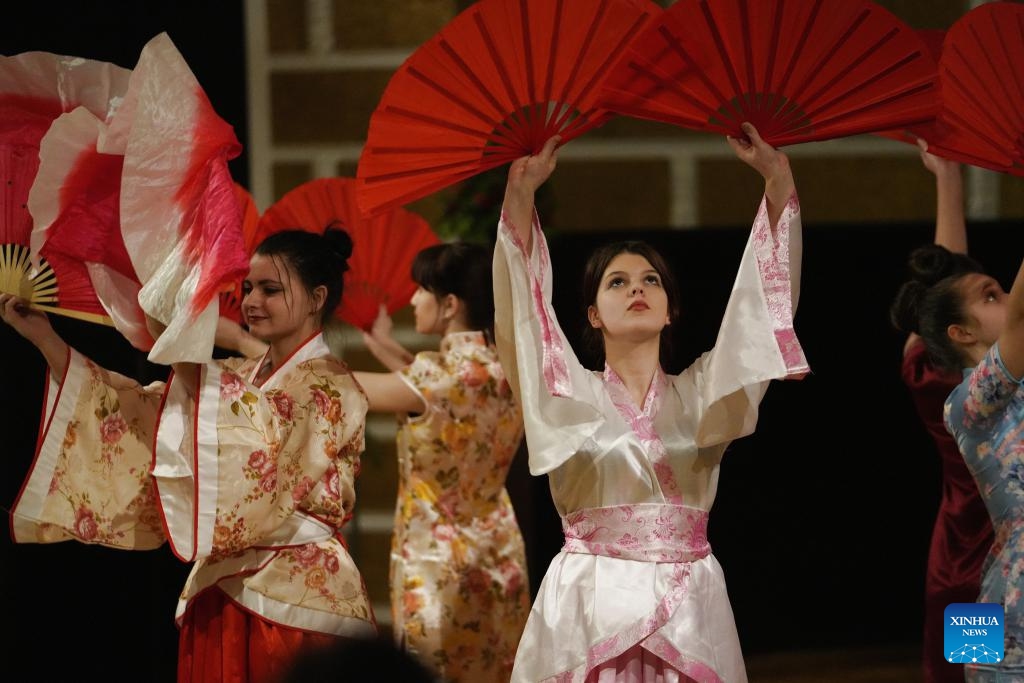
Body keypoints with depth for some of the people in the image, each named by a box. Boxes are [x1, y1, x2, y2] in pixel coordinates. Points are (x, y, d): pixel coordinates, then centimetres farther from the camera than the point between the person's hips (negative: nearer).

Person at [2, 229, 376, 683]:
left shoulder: (329, 387, -8)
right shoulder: (238, 378, 15)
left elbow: (260, 430, -28)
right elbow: (134, 413, 8)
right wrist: (44, 338, 0)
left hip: (296, 599, -7)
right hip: (221, 592, 7)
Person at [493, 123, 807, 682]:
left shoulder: (702, 393, 11)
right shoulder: (570, 394, 7)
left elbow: (769, 302, 3)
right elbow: (516, 316, -7)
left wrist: (778, 181, -6)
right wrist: (520, 194, -18)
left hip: (689, 609, 2)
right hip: (590, 607, -1)